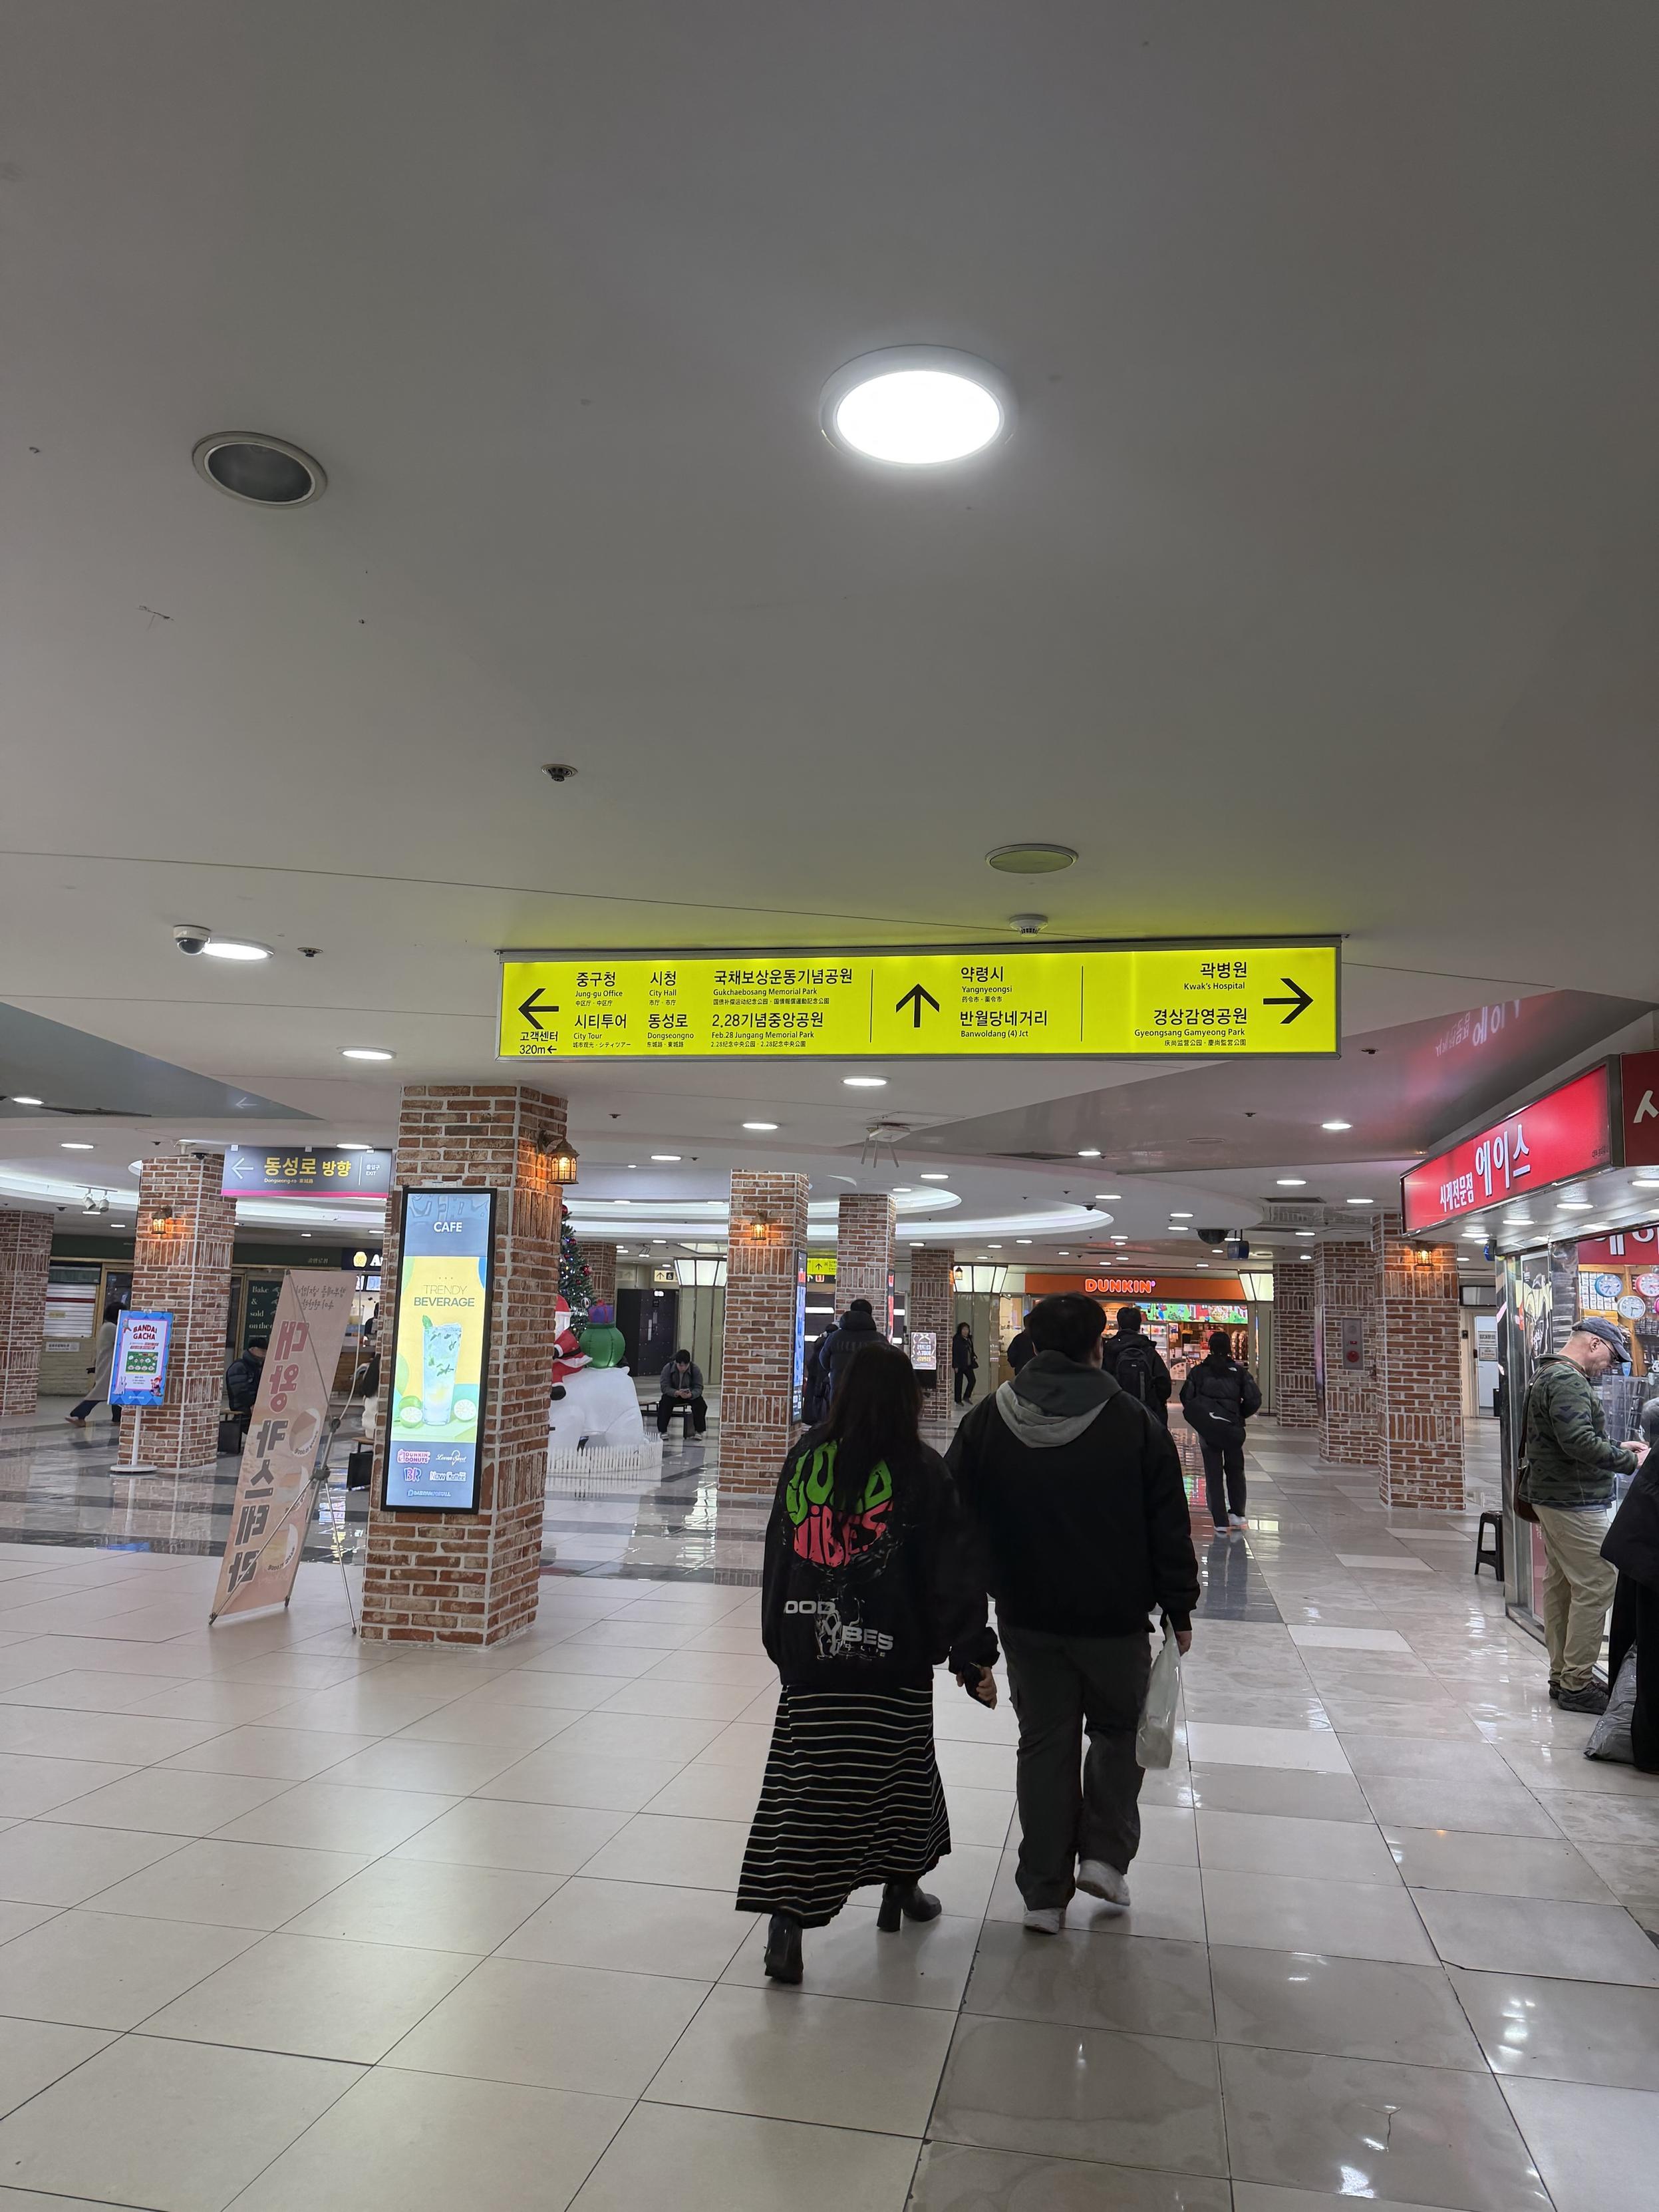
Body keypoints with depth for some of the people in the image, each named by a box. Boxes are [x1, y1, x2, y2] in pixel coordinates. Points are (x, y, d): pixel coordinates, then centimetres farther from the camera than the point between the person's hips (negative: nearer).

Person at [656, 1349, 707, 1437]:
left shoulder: (695, 1369, -18)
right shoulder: (668, 1369, -20)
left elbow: (698, 1388, -20)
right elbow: (665, 1387, -23)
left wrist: (691, 1395, -44)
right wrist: (677, 1393, -44)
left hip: (691, 1395, 1)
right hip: (672, 1394, -1)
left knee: (701, 1404, -27)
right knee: (665, 1402, -32)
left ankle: (699, 1430, -13)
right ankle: (662, 1431, -22)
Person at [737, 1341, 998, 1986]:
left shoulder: (806, 1458, 2)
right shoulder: (922, 1472, -8)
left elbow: (779, 1557, 9)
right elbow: (953, 1573, -8)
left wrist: (781, 1639, 16)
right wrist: (972, 1655, -2)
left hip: (809, 1655, 2)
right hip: (893, 1662, -2)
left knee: (802, 1786, 4)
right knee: (899, 1772, 18)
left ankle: (785, 1921, -2)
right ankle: (900, 1888, 36)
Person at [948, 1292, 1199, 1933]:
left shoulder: (987, 1422, -3)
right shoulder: (1135, 1423, -10)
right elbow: (1170, 1529, -6)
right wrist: (1179, 1610, 4)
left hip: (1027, 1617, 2)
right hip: (1114, 1617, -2)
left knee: (1044, 1743, 13)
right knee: (1119, 1730, 22)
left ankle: (1044, 1892, 19)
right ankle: (1104, 1855, 13)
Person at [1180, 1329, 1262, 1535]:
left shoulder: (1198, 1371, -1)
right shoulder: (1239, 1371, -2)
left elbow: (1186, 1399, -4)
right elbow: (1254, 1400, -7)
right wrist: (1241, 1415, 10)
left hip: (1207, 1430, 0)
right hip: (1233, 1429, 0)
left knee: (1213, 1474, 6)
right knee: (1235, 1470, 17)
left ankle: (1220, 1522, 3)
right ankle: (1237, 1513, 6)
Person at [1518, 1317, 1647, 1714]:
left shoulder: (1547, 1375, 17)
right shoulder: (1568, 1381, -17)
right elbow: (1579, 1442, -27)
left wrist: (1617, 1446, 13)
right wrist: (1630, 1462, -17)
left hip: (1551, 1498, 11)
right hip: (1574, 1502, -11)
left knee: (1559, 1585, 14)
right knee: (1596, 1587, -7)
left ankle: (1561, 1676, 21)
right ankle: (1577, 1685, -3)